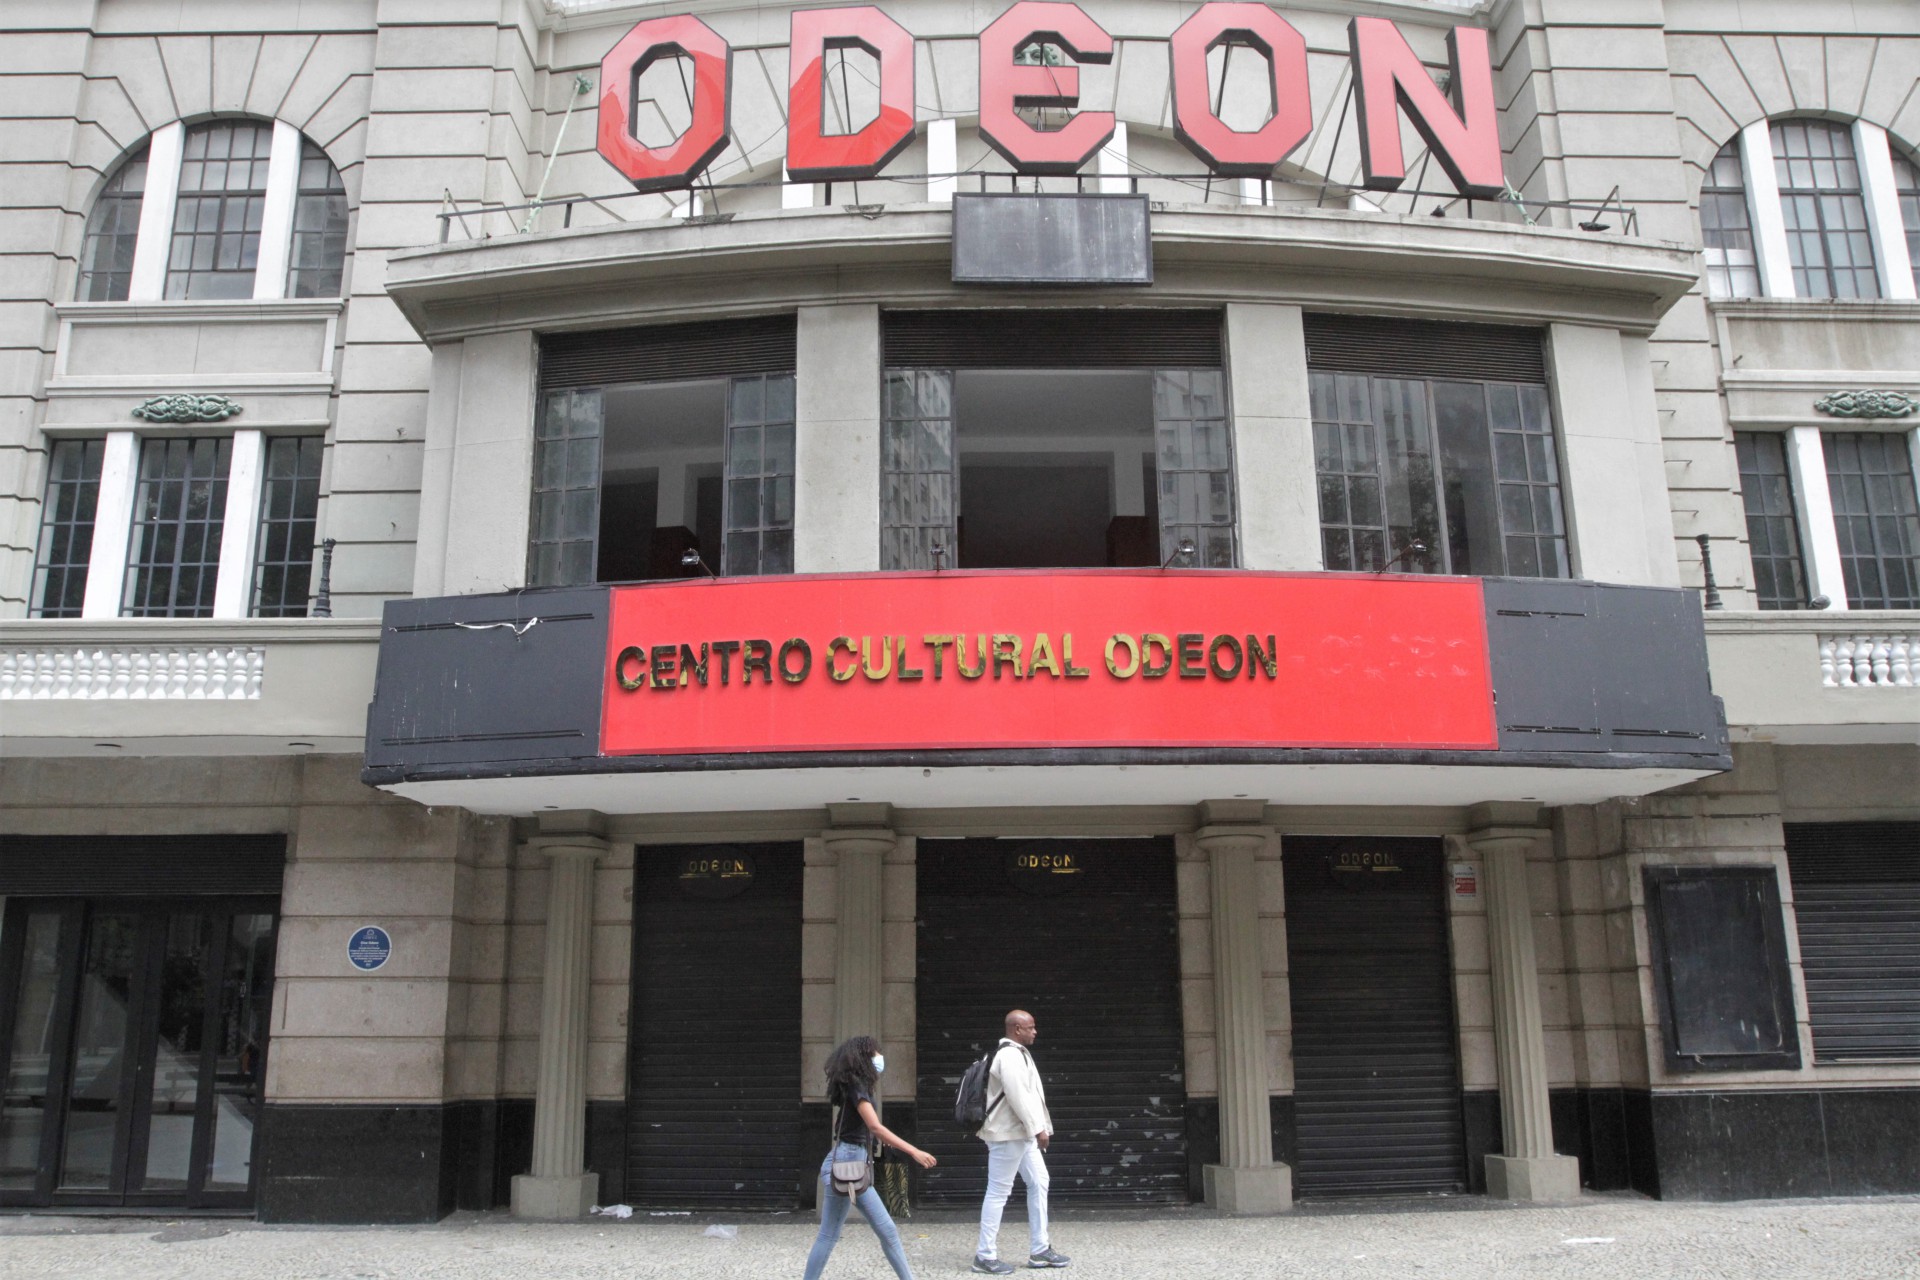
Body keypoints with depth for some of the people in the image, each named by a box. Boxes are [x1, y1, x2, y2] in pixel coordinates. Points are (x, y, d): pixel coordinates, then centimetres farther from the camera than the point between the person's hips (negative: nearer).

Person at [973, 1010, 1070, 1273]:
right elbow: (1018, 1097, -24)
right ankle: (985, 1255, 3)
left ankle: (1039, 1250, 18)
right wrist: (1039, 1128, -20)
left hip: (1022, 1133, 11)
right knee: (998, 1193, -4)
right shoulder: (1010, 1056, -19)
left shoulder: (1017, 1053, 15)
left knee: (1038, 1184, 12)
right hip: (1008, 1135, -11)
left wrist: (1036, 1129, 19)